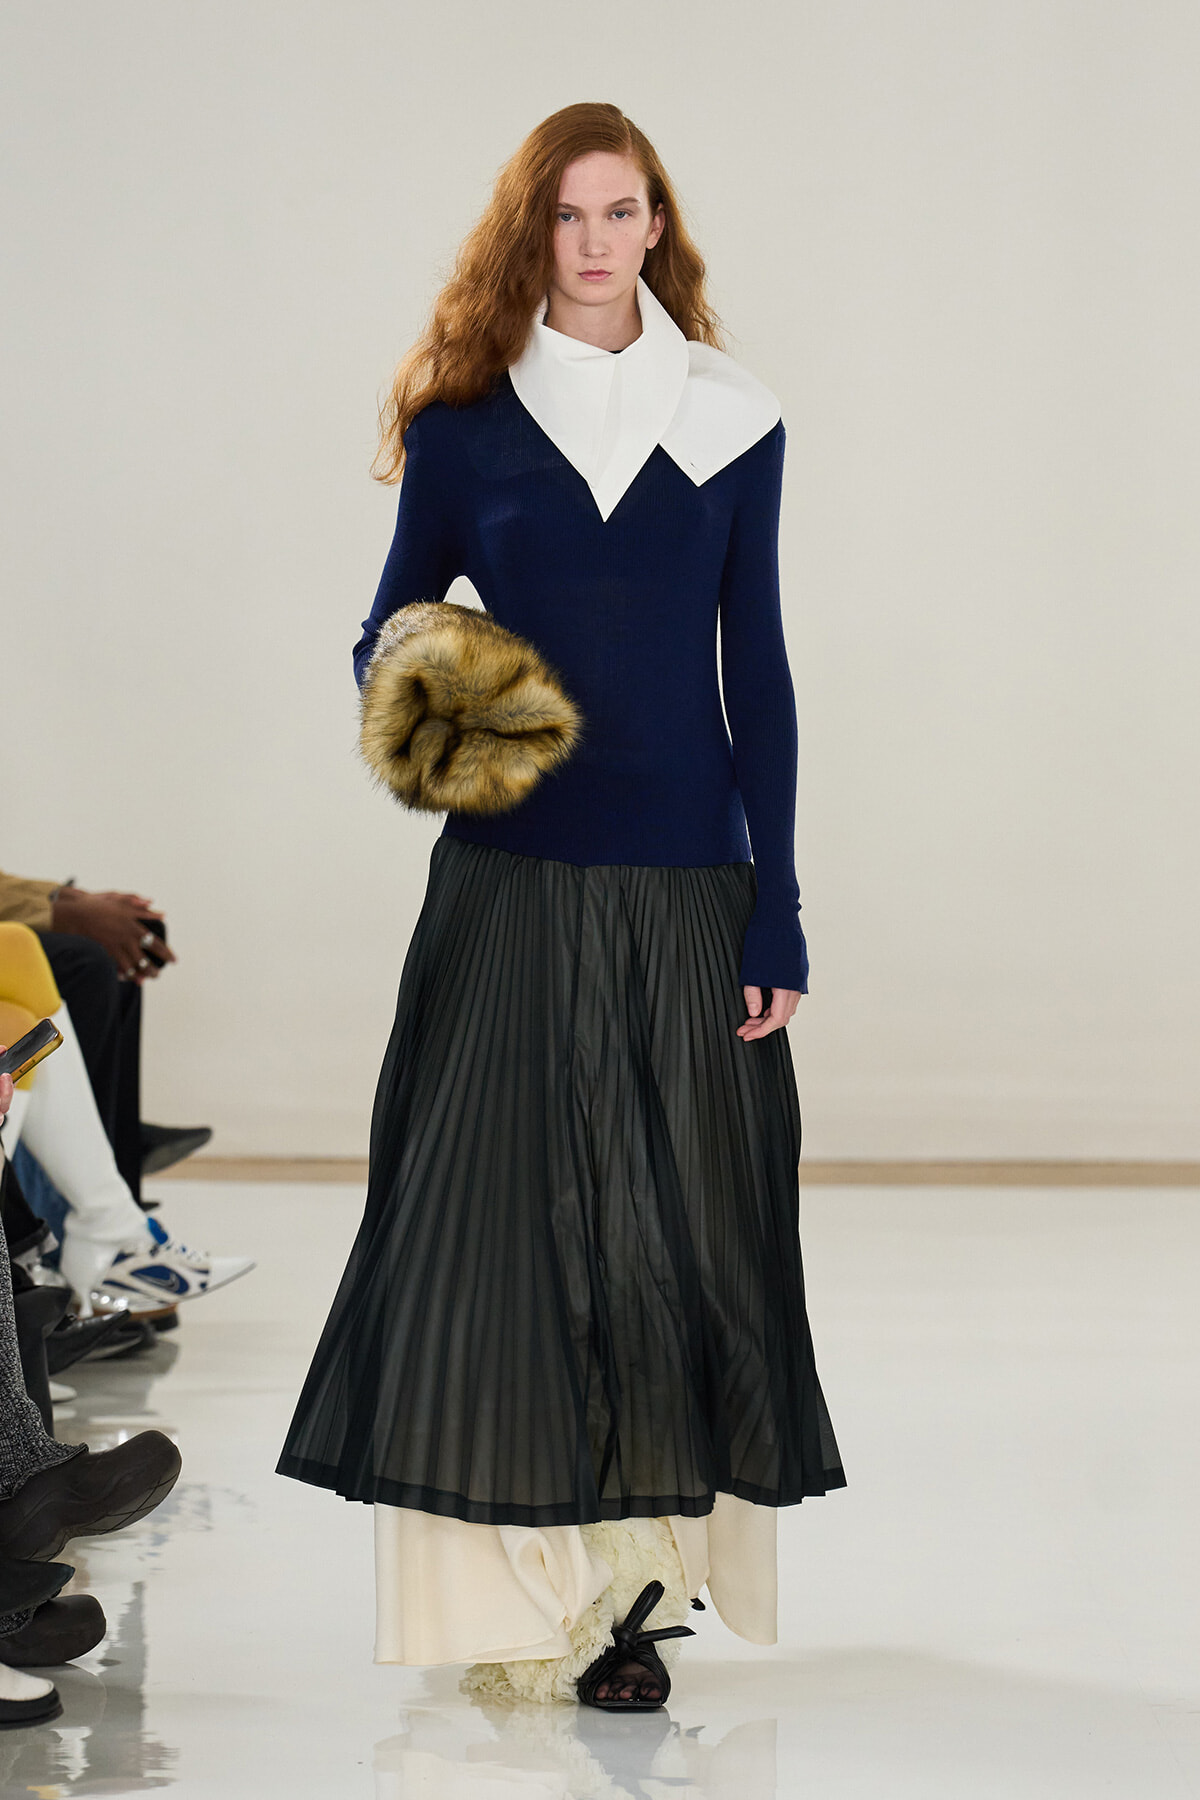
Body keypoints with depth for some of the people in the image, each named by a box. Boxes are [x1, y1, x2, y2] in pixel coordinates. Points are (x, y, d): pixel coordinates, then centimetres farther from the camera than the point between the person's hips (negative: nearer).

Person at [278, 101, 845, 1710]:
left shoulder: (731, 423, 4)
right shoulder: (464, 427, 3)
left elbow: (758, 674, 5)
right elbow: (388, 632, 9)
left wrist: (777, 911, 1)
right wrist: (416, 715, -16)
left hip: (687, 884, 1)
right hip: (512, 884, -1)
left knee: (686, 1215, 1)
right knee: (506, 1210, -3)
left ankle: (641, 1564, 12)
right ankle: (528, 1593, 4)